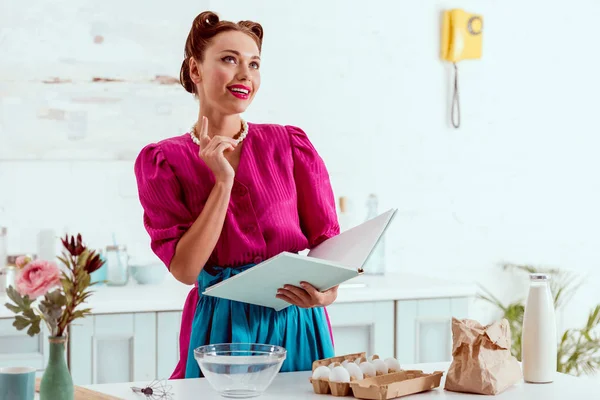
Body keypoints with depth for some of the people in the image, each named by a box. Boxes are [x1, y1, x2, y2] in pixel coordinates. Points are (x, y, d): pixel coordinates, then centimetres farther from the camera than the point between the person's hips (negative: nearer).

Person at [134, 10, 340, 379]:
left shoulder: (291, 145, 3)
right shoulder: (162, 161, 0)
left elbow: (326, 236, 2)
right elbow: (185, 269, -9)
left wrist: (327, 289, -19)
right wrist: (223, 181, -14)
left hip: (298, 325, 2)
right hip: (221, 331, -2)